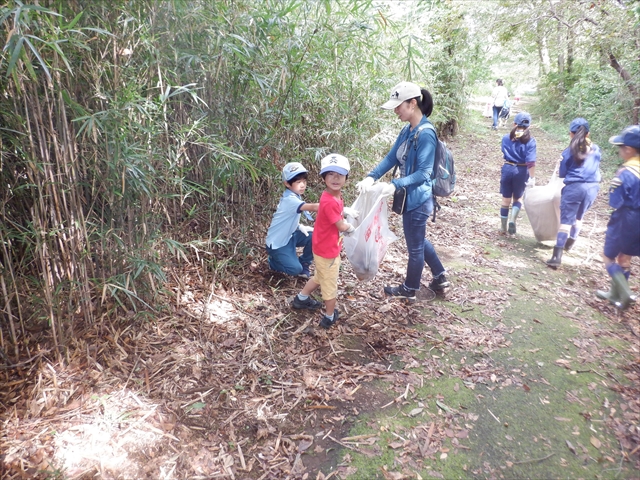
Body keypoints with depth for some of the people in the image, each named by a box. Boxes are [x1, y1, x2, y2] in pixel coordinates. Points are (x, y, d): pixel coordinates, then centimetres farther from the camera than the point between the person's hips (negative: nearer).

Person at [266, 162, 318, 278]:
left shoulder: (295, 196, -1)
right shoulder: (290, 199, -29)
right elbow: (313, 207, -43)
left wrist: (300, 226, -6)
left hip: (289, 236, 8)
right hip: (277, 242, -8)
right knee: (295, 269, -16)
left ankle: (304, 265, 11)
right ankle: (274, 260, 13)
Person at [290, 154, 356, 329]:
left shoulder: (336, 196, 0)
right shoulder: (330, 202, -31)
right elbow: (341, 226, -21)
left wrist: (349, 213, 2)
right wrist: (351, 227, -1)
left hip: (326, 247, 10)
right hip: (327, 251, -10)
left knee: (321, 277, 30)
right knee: (330, 284, 10)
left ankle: (301, 299, 48)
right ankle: (330, 316, 30)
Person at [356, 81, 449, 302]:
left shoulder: (426, 133, -22)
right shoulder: (407, 131, 4)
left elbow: (423, 173, -24)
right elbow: (391, 158, 2)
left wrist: (395, 185, -33)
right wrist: (371, 177, -13)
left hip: (418, 199, -9)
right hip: (411, 197, 9)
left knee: (415, 247, 10)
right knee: (418, 241, 25)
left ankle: (409, 290, 30)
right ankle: (440, 278, 42)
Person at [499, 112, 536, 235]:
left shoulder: (506, 138, -2)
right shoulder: (530, 140, -9)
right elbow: (531, 162, -14)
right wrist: (532, 178, -12)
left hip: (507, 169, 1)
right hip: (521, 171, -1)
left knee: (506, 200, 12)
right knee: (518, 198, 18)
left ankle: (503, 227, 19)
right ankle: (512, 220, -5)